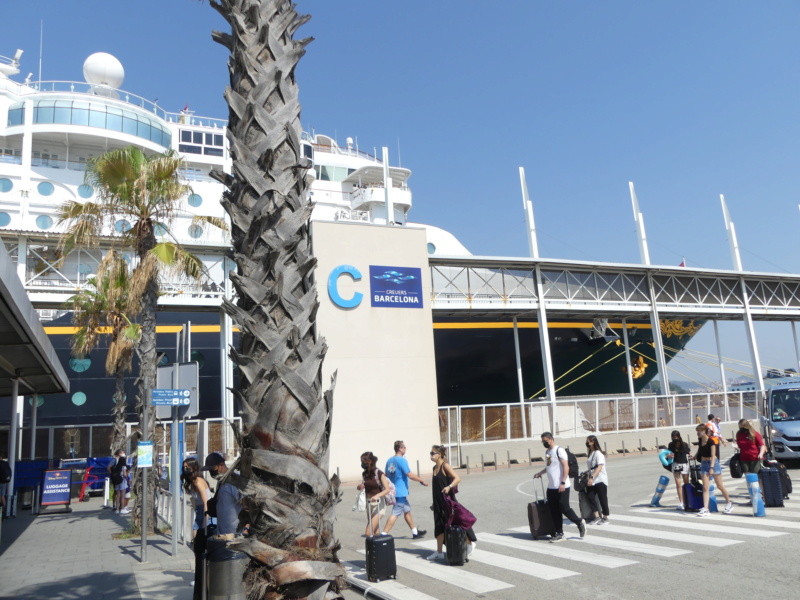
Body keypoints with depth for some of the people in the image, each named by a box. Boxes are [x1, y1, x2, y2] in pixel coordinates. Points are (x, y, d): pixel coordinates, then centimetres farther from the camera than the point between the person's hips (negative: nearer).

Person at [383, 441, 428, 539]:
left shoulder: (389, 461, 9)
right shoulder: (402, 460, -15)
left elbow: (386, 475, 16)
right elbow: (410, 475, -17)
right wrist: (422, 480, -5)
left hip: (393, 490, 9)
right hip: (400, 492, -9)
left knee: (407, 510, 19)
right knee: (395, 513, -7)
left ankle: (415, 532, 28)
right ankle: (384, 534, -11)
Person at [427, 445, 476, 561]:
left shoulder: (445, 466, -13)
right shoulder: (435, 467, 10)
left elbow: (457, 478, -22)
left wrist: (449, 487, -39)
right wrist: (434, 503, 20)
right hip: (438, 501, 7)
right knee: (439, 526, 8)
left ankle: (470, 543, 25)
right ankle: (439, 552, 15)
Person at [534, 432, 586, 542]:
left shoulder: (559, 450, -10)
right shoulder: (547, 452, 16)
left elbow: (566, 467, -16)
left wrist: (563, 483, -21)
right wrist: (540, 473, 20)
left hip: (561, 487, -8)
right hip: (551, 487, 8)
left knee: (564, 508, -4)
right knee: (554, 511, 6)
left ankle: (580, 523, 20)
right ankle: (559, 534, 13)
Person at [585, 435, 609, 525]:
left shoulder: (598, 453, -13)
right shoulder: (590, 453, 11)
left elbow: (600, 466, -22)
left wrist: (592, 477, -29)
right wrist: (589, 476, 8)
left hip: (600, 480, -7)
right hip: (592, 481, 7)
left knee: (602, 499, 3)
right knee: (591, 497, -1)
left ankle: (605, 517, 16)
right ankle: (597, 517, 8)